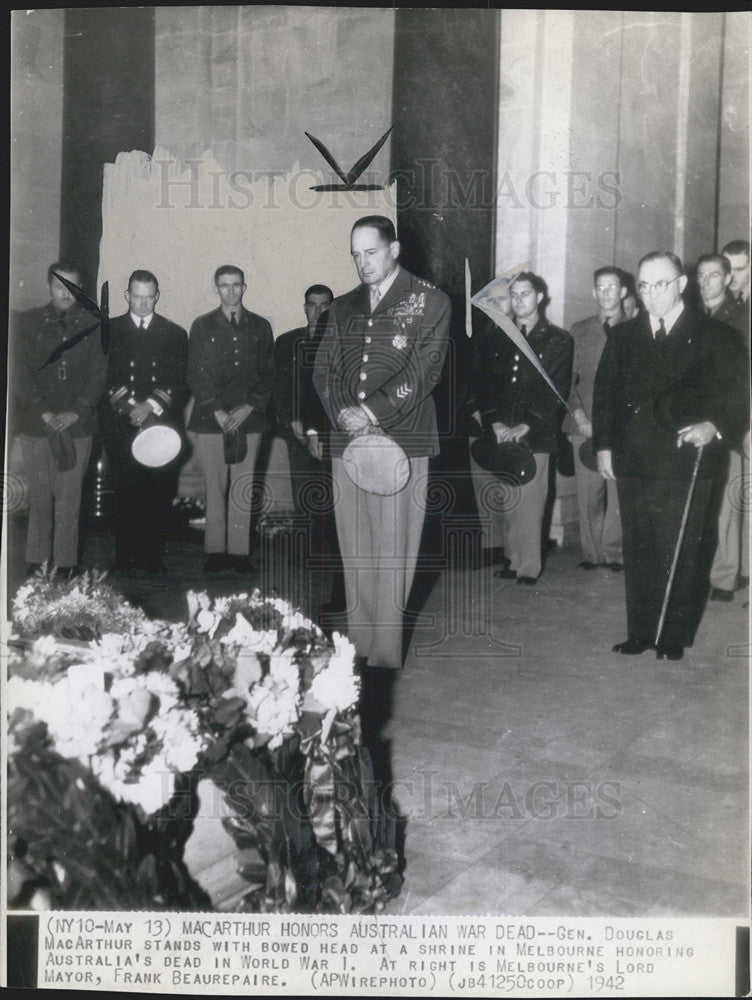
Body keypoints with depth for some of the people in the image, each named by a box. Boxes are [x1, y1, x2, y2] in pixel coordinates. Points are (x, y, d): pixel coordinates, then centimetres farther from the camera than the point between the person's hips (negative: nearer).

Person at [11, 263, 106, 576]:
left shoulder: (92, 325, 8)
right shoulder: (28, 323, 8)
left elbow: (98, 373, 3)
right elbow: (21, 374, 1)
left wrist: (75, 412, -9)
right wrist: (44, 412, -11)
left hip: (77, 423, 0)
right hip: (35, 423, 0)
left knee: (69, 497, -1)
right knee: (39, 496, 3)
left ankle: (65, 563, 6)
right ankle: (37, 561, 11)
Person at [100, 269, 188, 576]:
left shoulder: (175, 334, 14)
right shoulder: (109, 330, 12)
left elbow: (179, 383, 4)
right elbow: (105, 378, 3)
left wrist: (151, 406, -10)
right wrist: (129, 407, -11)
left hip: (162, 426, 1)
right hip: (120, 427, 0)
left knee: (159, 498, -4)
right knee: (125, 496, -5)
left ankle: (151, 561, 2)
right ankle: (125, 561, 0)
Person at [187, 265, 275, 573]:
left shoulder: (260, 327, 13)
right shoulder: (202, 326, 9)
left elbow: (267, 374, 8)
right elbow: (196, 375, 3)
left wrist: (248, 408, -6)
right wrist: (217, 412, -8)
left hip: (249, 418, 1)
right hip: (211, 419, -1)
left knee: (244, 488, 0)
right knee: (214, 487, -1)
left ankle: (239, 551, 4)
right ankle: (215, 550, 5)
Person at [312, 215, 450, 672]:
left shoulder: (430, 302, 3)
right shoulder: (344, 308, 19)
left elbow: (424, 370, -6)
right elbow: (324, 369, 13)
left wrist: (373, 411, -14)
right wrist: (342, 411, -7)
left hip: (401, 440, -5)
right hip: (347, 441, 5)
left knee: (392, 552, -5)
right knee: (354, 550, 6)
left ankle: (386, 655, 0)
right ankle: (358, 648, 14)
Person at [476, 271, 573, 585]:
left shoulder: (557, 340, 5)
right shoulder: (500, 338, 17)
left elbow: (555, 390, -3)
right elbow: (485, 383, 11)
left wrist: (525, 426, -12)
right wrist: (494, 422, -4)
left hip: (535, 435, -3)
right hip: (501, 435, 3)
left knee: (529, 502, -8)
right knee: (508, 502, 2)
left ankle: (528, 567, -1)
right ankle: (513, 561, 11)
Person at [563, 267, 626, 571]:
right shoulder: (579, 330, 16)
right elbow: (568, 377, 11)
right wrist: (578, 413, -2)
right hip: (586, 423, 2)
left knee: (618, 490, -3)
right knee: (587, 492, 0)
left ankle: (613, 552, 7)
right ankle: (591, 552, 8)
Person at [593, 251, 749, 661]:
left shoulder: (715, 337, 2)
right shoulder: (624, 337, 14)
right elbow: (604, 393, 15)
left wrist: (714, 427, -18)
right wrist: (603, 445, 7)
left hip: (687, 467, -3)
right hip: (633, 465, 4)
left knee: (682, 556, 1)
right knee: (638, 553, 8)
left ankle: (674, 636, 13)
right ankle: (640, 632, 18)